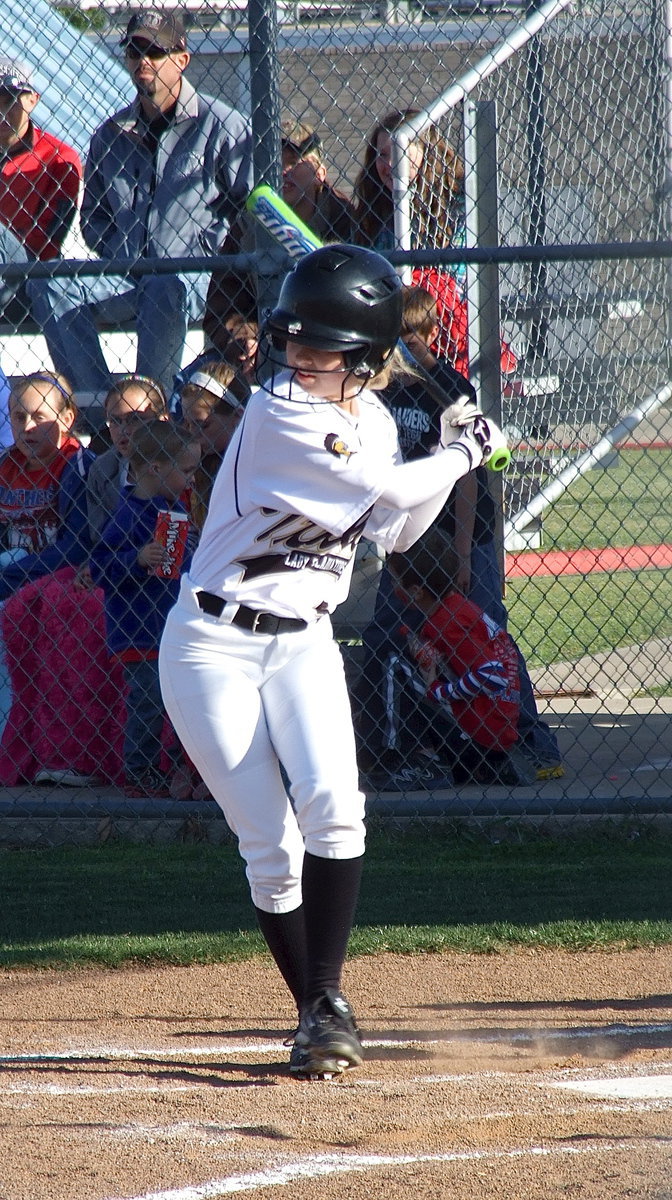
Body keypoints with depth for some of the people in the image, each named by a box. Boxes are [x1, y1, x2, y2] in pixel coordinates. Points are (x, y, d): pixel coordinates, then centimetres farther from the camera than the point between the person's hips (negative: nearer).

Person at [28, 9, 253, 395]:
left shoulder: (222, 125, 3)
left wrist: (205, 248, -8)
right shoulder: (111, 134, 18)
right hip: (124, 277, 5)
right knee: (49, 285, -22)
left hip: (190, 278, -5)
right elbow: (92, 213, 27)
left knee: (167, 290, -40)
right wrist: (113, 251, 8)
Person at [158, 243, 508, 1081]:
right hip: (216, 646, -5)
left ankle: (328, 1002, -12)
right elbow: (392, 491, -21)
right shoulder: (281, 417, -19)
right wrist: (466, 453, -4)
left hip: (304, 643, 5)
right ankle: (316, 1015, 10)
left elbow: (396, 530, 17)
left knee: (332, 808, -20)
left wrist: (451, 451, 5)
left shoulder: (370, 417, 5)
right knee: (270, 849, -8)